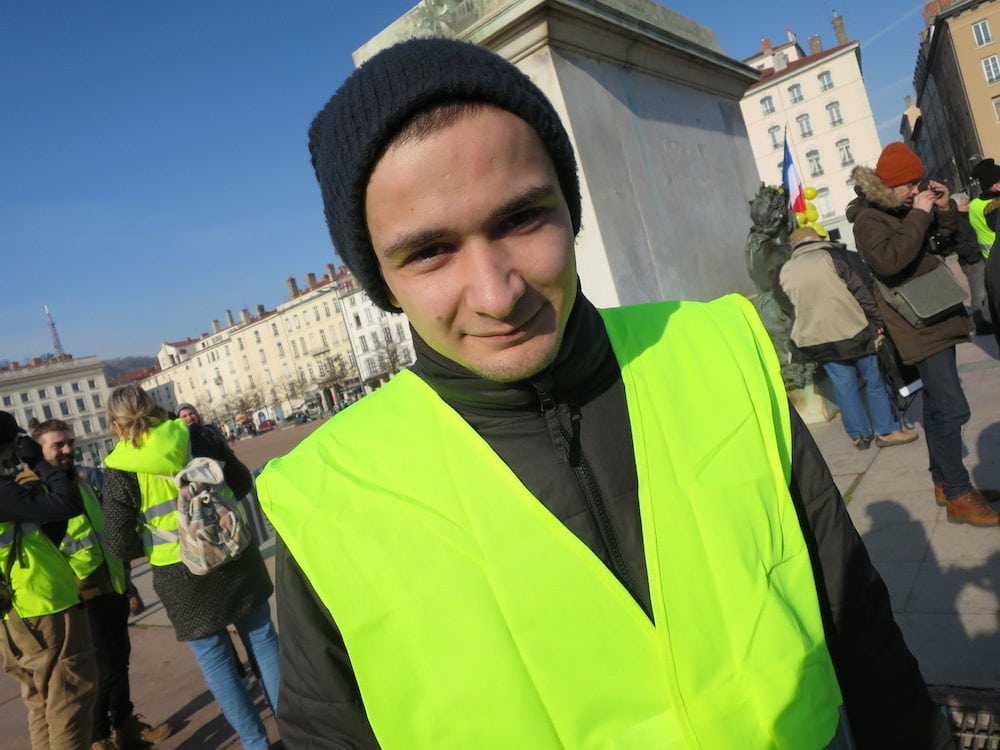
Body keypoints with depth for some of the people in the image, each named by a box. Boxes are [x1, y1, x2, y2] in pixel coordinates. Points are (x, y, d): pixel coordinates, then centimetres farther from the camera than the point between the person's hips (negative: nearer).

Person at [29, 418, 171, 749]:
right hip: (80, 596, -7)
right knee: (103, 668, 3)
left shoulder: (81, 480, 11)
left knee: (120, 658, 19)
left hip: (111, 586, 7)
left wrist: (126, 578, 20)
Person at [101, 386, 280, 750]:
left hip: (180, 575, -2)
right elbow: (242, 482, 4)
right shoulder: (198, 435, -4)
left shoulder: (119, 470, -10)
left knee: (215, 659, 13)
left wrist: (151, 541, 11)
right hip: (234, 556, 3)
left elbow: (121, 545, -9)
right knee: (262, 637, 17)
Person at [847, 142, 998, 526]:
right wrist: (919, 215, -24)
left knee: (937, 405, 15)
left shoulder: (904, 209, 11)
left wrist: (944, 208, 4)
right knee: (952, 409, -12)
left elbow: (946, 238, 22)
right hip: (919, 325, -9)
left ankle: (944, 483, 25)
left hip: (937, 318, 9)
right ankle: (959, 497, -4)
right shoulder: (868, 219, -13)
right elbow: (888, 260, -31)